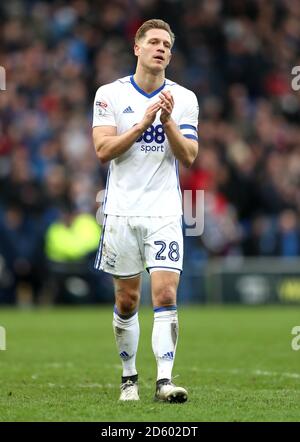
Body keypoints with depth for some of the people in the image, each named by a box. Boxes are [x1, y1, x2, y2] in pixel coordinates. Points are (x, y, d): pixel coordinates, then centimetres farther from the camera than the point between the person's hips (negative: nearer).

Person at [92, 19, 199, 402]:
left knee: (165, 295, -12)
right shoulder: (110, 94, 1)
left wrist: (167, 121, -16)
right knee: (127, 300, 7)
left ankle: (164, 381, -15)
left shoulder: (184, 98, 4)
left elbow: (188, 157, -2)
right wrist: (142, 123, -17)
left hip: (164, 212, 0)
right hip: (121, 210, 0)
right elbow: (103, 150, -8)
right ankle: (129, 377, 21)